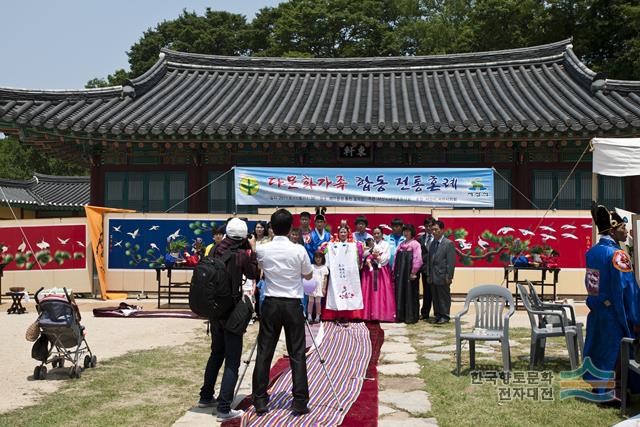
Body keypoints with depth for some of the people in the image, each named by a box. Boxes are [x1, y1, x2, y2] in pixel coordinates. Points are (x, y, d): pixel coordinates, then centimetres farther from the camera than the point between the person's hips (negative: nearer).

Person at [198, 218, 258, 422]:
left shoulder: (216, 250, 2)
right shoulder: (242, 254, -11)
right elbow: (253, 274, 4)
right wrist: (253, 250, 8)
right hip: (232, 309, -6)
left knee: (217, 353, 22)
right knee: (232, 360, -3)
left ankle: (206, 397, 32)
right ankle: (224, 408, -8)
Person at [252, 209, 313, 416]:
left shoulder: (262, 249, -4)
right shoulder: (299, 250, -9)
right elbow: (309, 276, 6)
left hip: (271, 304, 2)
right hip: (293, 304, -1)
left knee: (264, 352, 6)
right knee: (297, 354, 3)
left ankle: (260, 400, 8)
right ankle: (300, 402, 4)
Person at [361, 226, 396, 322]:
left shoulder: (386, 244, 9)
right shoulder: (369, 244, 14)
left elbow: (387, 257, -2)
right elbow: (364, 255, 1)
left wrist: (377, 257, -9)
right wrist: (370, 248, -11)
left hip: (382, 271, -2)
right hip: (370, 271, 2)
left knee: (383, 291, -7)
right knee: (370, 291, -4)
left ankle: (384, 313, -6)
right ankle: (370, 314, -3)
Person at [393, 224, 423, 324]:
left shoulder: (415, 244, -6)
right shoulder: (401, 244, 15)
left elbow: (418, 259, -13)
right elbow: (396, 258, 15)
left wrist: (413, 272, -15)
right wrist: (395, 271, 10)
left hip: (409, 273, -7)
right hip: (400, 273, 7)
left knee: (410, 294, -2)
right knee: (400, 294, 8)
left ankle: (411, 317, 4)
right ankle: (401, 316, 15)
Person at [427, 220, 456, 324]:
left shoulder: (449, 243, -9)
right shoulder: (432, 243, 13)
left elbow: (451, 262, -12)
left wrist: (449, 277, -16)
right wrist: (429, 275, 11)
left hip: (442, 277, -7)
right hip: (433, 277, 7)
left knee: (444, 297, 2)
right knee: (435, 298, 12)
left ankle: (445, 316, 11)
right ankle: (437, 315, 21)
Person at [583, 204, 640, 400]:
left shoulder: (591, 252, 6)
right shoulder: (617, 255, -18)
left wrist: (595, 305, 19)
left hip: (596, 313, 8)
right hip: (614, 315, -8)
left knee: (599, 351, 16)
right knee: (618, 352, 4)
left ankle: (598, 389, 26)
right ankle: (615, 390, 10)